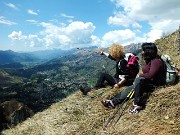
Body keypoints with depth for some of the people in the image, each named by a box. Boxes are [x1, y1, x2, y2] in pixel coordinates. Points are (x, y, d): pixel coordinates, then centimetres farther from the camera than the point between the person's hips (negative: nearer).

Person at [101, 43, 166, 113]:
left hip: (156, 84, -10)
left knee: (138, 80, -33)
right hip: (148, 82, 10)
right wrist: (141, 75, -5)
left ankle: (137, 104, -28)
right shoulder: (148, 60, 10)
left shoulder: (156, 61, -20)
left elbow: (150, 75, -29)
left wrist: (140, 75, -12)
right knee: (130, 88, 3)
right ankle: (113, 101, 2)